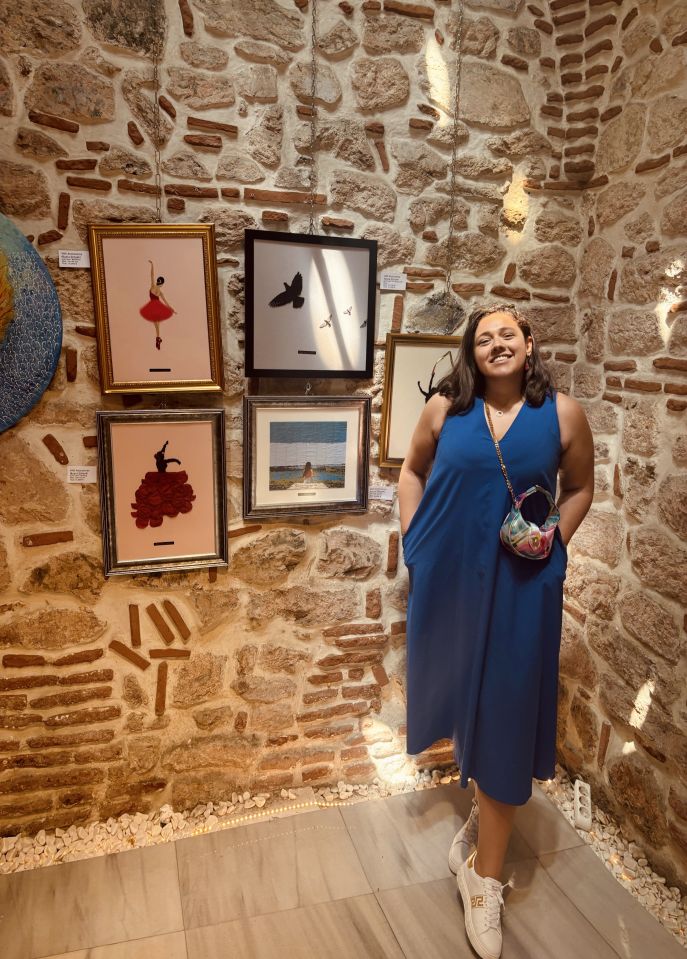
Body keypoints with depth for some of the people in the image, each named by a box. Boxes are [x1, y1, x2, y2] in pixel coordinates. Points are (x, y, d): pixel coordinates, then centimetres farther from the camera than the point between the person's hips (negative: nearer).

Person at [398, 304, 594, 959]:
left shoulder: (563, 414, -5)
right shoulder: (445, 408, -3)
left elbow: (580, 487, 8)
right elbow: (413, 470, 10)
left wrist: (554, 540, -4)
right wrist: (413, 538, 2)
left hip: (519, 583, -1)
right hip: (447, 576, 2)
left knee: (503, 713, 2)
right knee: (461, 689, 20)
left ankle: (484, 876, 21)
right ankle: (487, 801, 53)